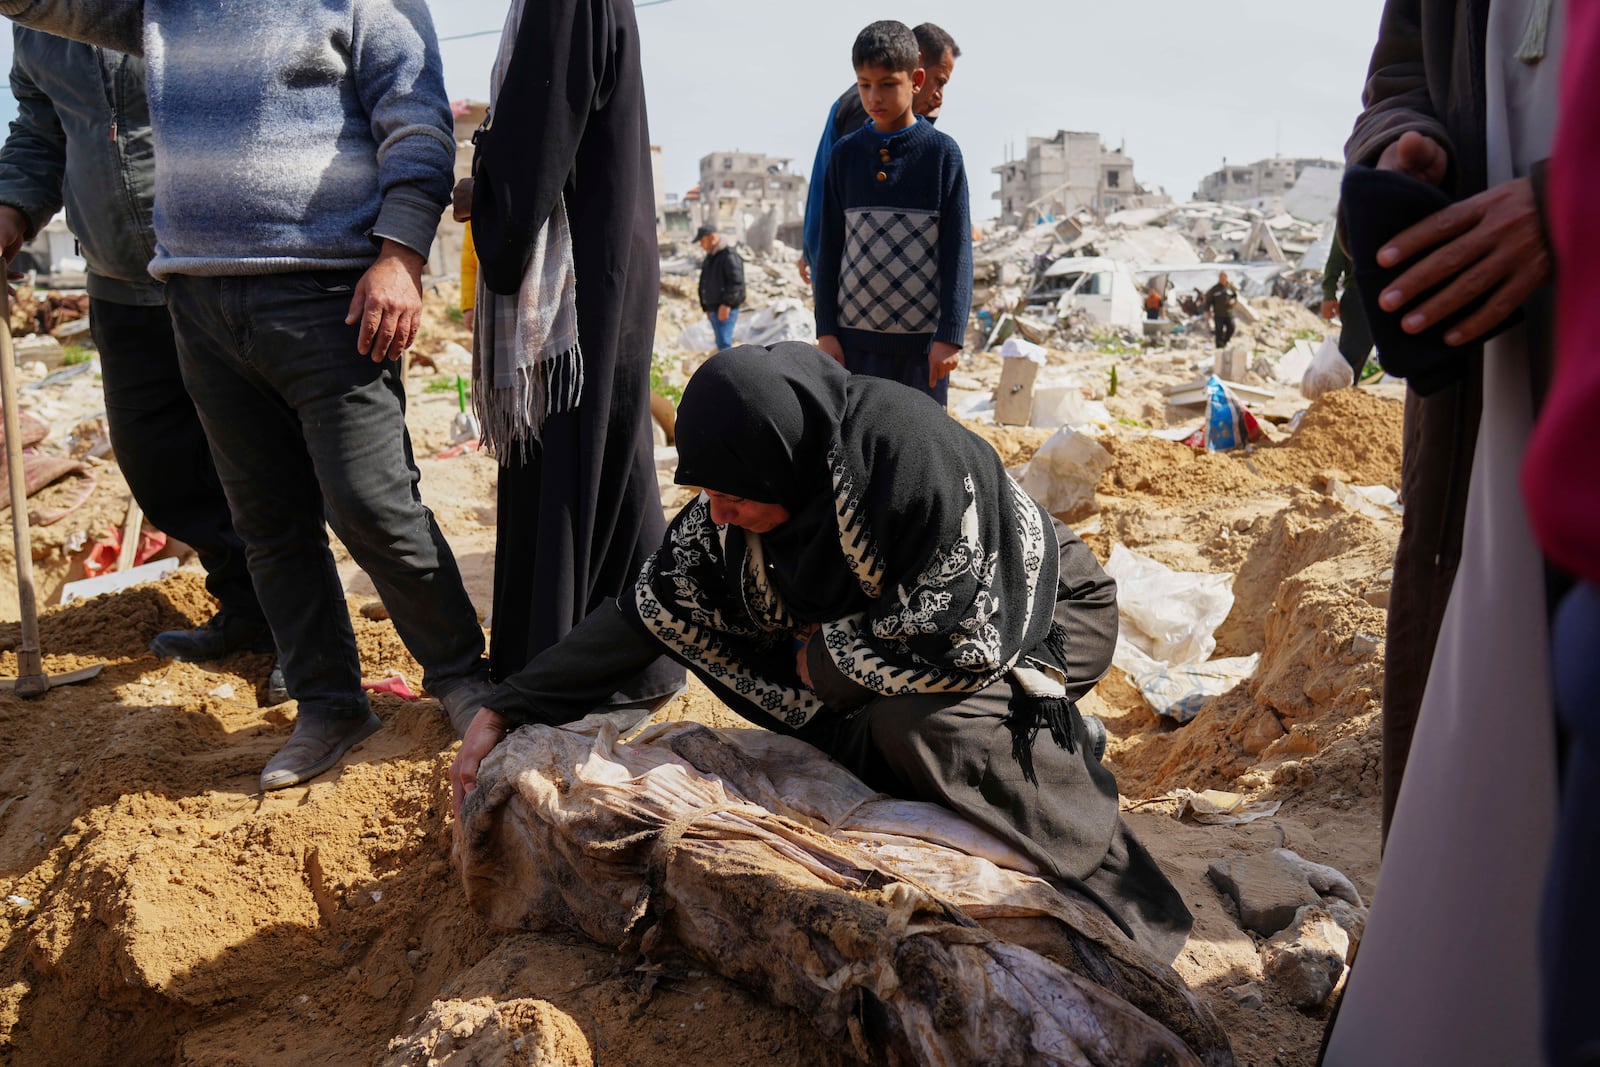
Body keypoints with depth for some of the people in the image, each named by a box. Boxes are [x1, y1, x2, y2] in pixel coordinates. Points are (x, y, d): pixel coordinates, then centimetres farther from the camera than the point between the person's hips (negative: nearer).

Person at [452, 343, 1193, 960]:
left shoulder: (914, 458, -36)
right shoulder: (736, 506, -15)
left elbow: (963, 639, -35)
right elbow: (651, 612, -10)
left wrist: (826, 659, -21)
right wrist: (505, 712, -12)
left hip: (1039, 620, -7)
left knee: (913, 720, -32)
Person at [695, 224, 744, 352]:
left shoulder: (729, 256, -12)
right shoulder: (710, 257, 17)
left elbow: (737, 282, -20)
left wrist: (726, 304, -24)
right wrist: (706, 307, 20)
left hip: (725, 309, -9)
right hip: (713, 308, 9)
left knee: (724, 343, -15)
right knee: (721, 343, 12)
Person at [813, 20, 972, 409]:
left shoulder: (942, 153, -1)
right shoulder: (845, 154, 5)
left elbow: (957, 250, -3)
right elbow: (830, 247, 8)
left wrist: (950, 335, -9)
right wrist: (826, 330, 3)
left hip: (923, 337, -2)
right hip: (855, 335, 2)